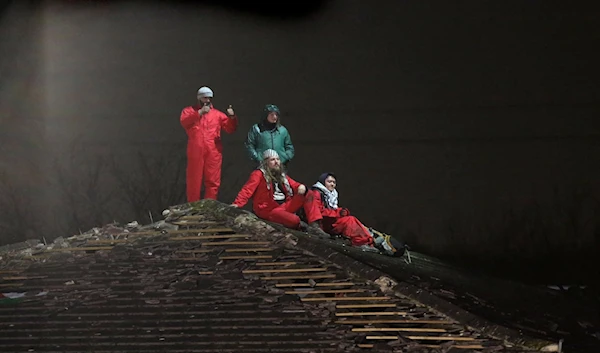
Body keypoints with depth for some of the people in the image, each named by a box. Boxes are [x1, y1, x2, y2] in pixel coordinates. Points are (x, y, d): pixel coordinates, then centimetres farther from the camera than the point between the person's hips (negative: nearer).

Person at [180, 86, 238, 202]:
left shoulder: (217, 114, 15)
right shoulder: (189, 111, 12)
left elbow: (230, 129, 9)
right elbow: (184, 122, -10)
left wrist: (232, 117, -10)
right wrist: (200, 112, -18)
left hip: (213, 153, 2)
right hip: (196, 152, -1)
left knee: (213, 182, -1)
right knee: (194, 182, 0)